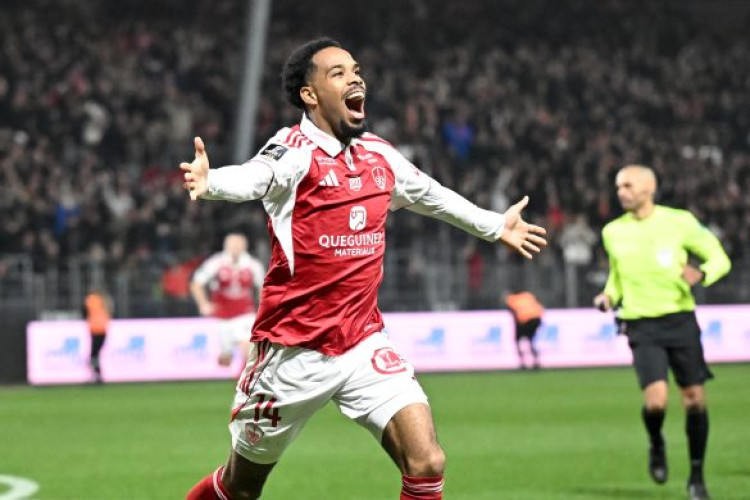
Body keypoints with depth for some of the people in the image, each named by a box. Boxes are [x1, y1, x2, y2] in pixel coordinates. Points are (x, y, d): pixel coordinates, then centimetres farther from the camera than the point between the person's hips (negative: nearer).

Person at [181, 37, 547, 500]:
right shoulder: (295, 151, -13)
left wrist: (494, 225, 42)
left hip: (364, 347, 5)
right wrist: (210, 183, -59)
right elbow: (254, 177, -36)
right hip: (295, 353, -5)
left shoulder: (380, 155, 7)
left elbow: (432, 196, 28)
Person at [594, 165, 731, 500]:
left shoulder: (679, 222, -3)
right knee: (655, 400, -17)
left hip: (680, 320, -1)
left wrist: (701, 274, -20)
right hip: (641, 326, 1)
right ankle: (656, 446, 16)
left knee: (695, 399, 0)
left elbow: (720, 258, 1)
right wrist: (609, 297, 2)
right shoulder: (613, 232, 7)